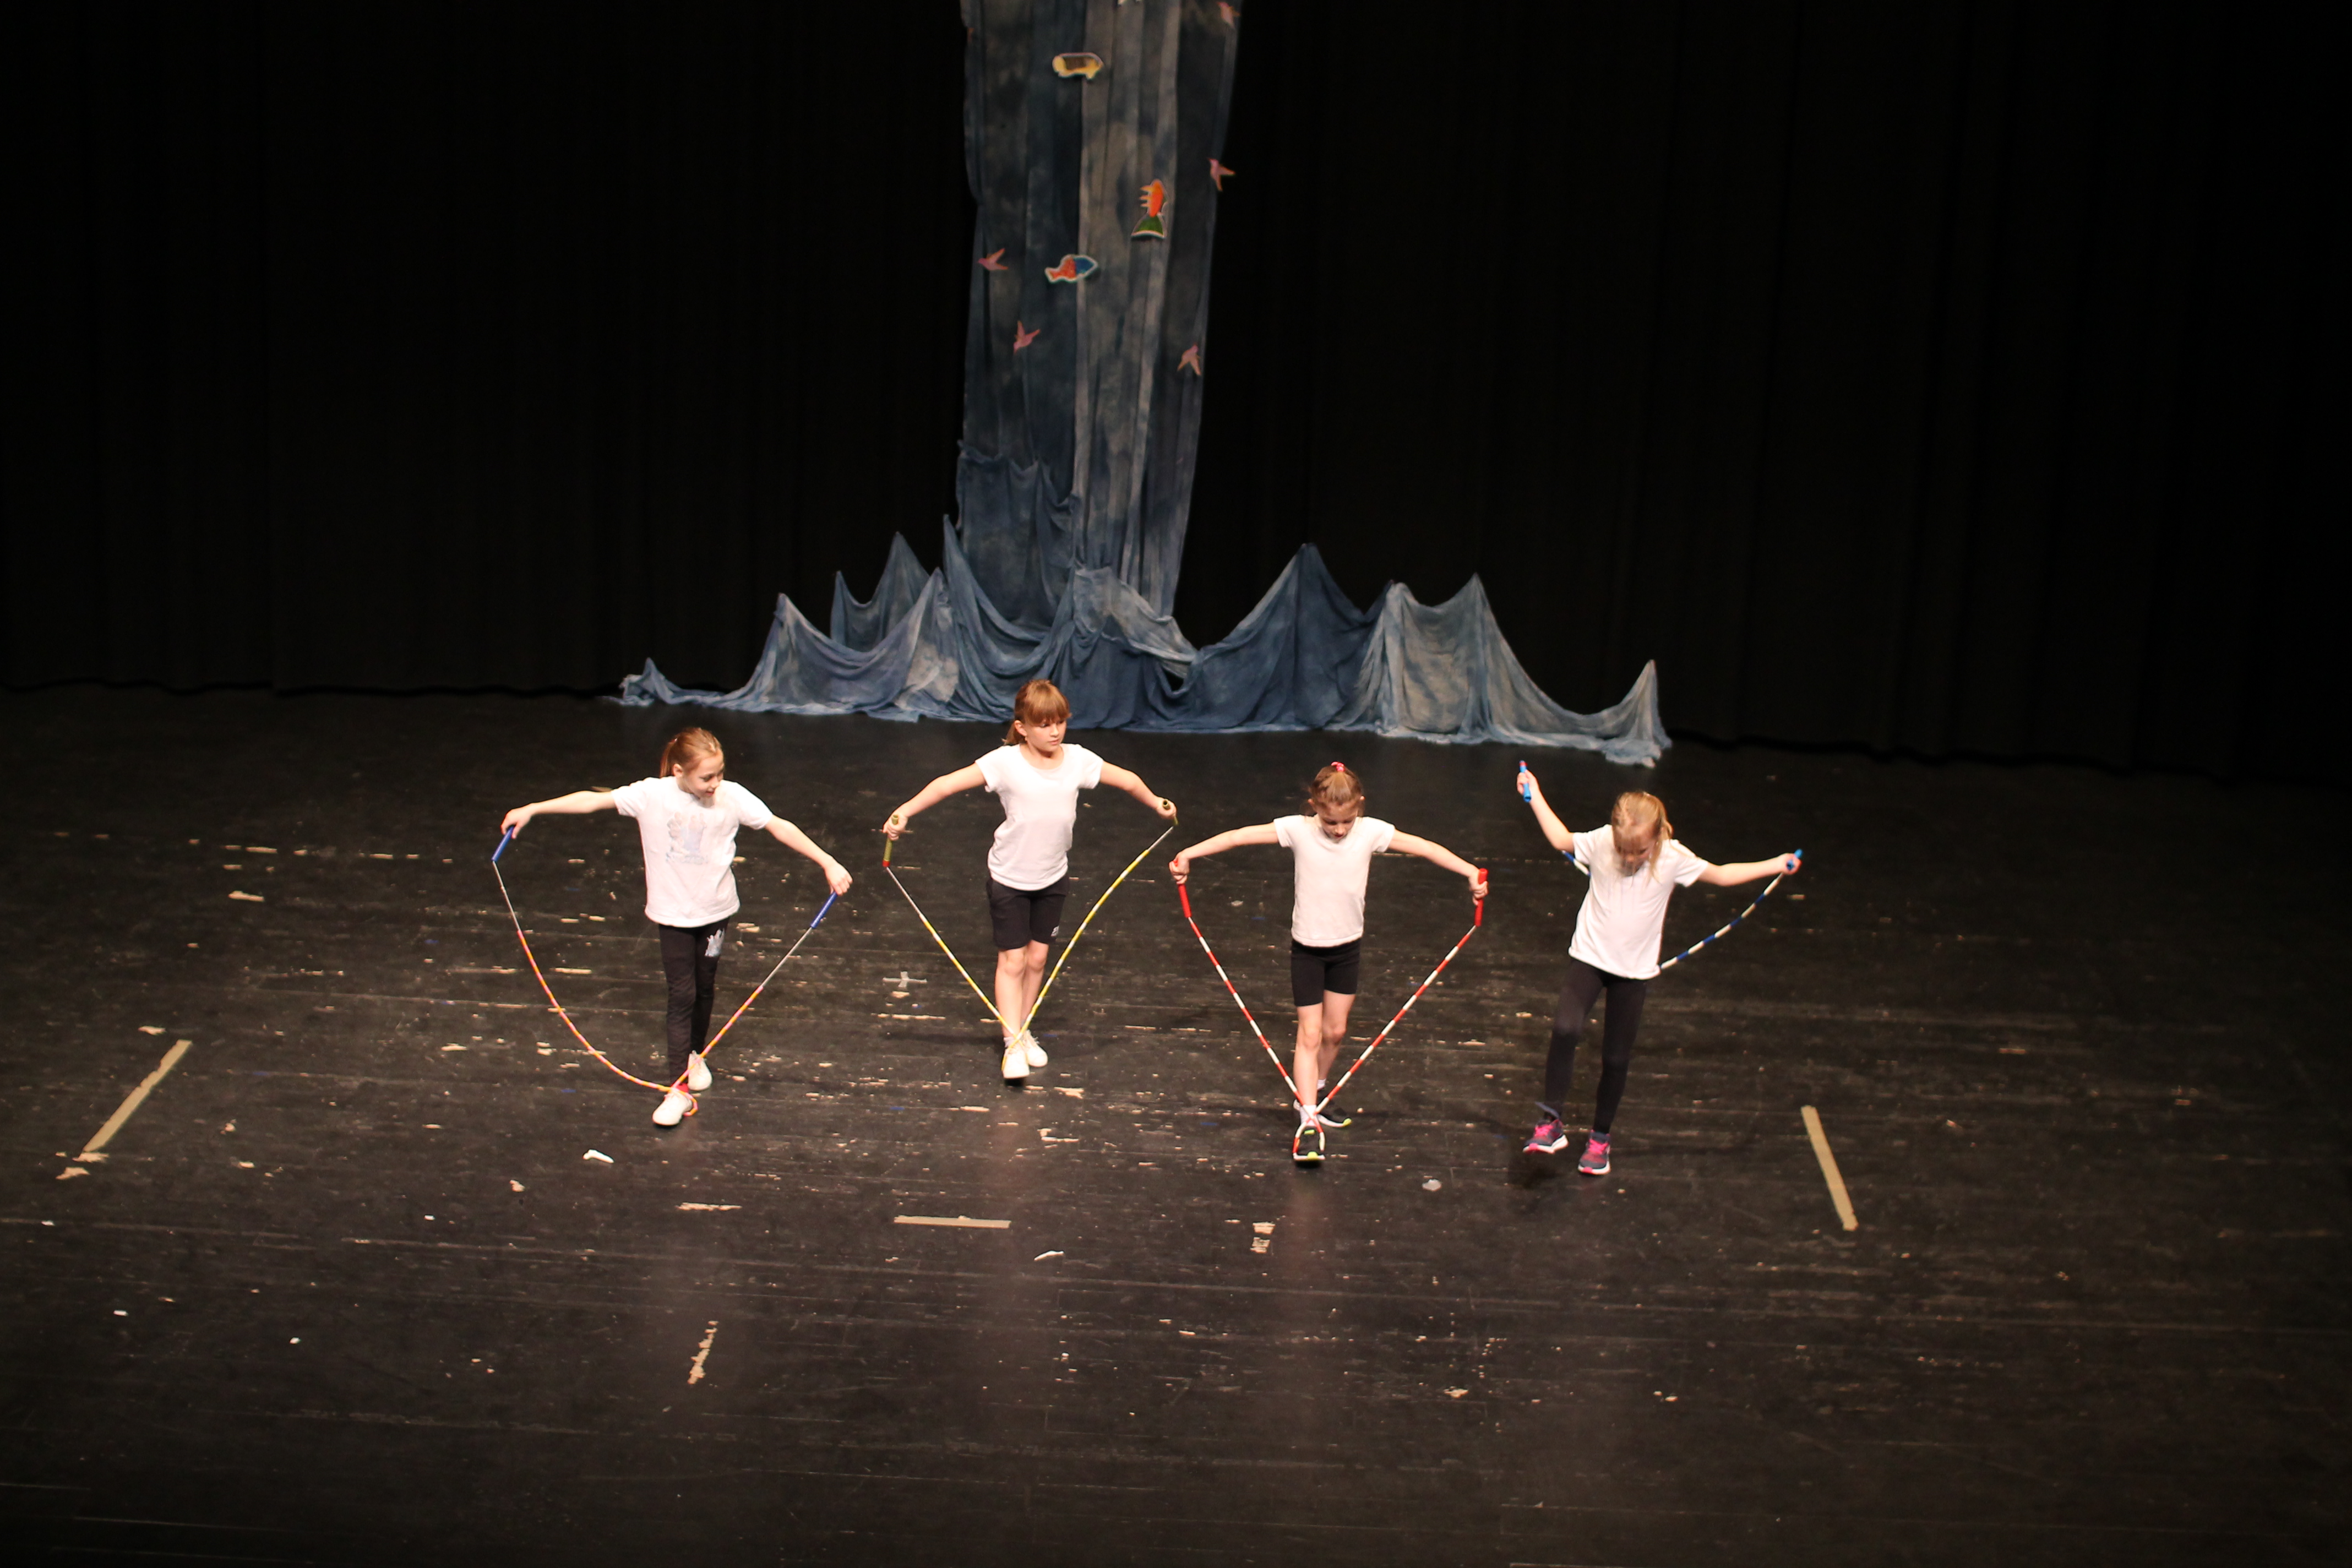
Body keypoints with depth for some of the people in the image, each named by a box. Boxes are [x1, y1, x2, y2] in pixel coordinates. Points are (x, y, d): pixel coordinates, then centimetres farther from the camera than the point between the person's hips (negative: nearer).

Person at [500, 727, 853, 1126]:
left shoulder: (733, 797, -14)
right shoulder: (652, 795, -17)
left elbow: (779, 827, -10)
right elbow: (593, 800, -15)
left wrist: (828, 863, -12)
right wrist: (532, 809, -17)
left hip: (716, 910, 2)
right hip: (673, 912, -2)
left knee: (705, 988, 17)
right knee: (682, 994, -4)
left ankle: (695, 1054, 44)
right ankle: (679, 1087, 0)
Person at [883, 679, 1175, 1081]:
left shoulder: (1078, 760, -9)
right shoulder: (1006, 762, -20)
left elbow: (1126, 779, 6)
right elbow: (949, 783, -23)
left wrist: (1156, 803, 10)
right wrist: (906, 811, -30)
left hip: (1053, 877, 4)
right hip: (1009, 877, -4)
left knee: (1037, 958, 12)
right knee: (1012, 960, -1)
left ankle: (1024, 1031, 28)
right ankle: (1013, 1044, 4)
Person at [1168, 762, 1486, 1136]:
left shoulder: (1371, 832, -14)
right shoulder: (1298, 830, -18)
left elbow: (1424, 847, -16)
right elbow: (1238, 836, -18)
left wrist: (1471, 872, -24)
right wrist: (1187, 854, -22)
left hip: (1348, 946, 3)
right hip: (1308, 947, -2)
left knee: (1335, 1031, 14)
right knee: (1311, 1035, -3)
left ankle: (1315, 1090, 39)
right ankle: (1307, 1117, -3)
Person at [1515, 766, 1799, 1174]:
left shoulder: (1674, 859, -13)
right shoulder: (1601, 842, -13)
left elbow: (1721, 875, 3)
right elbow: (1561, 839, 8)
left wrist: (1777, 865, 3)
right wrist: (1535, 797, 9)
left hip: (1635, 970, 1)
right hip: (1590, 957, 0)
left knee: (1617, 1058, 7)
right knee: (1565, 1027, -24)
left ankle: (1600, 1138, 26)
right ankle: (1552, 1122, -13)